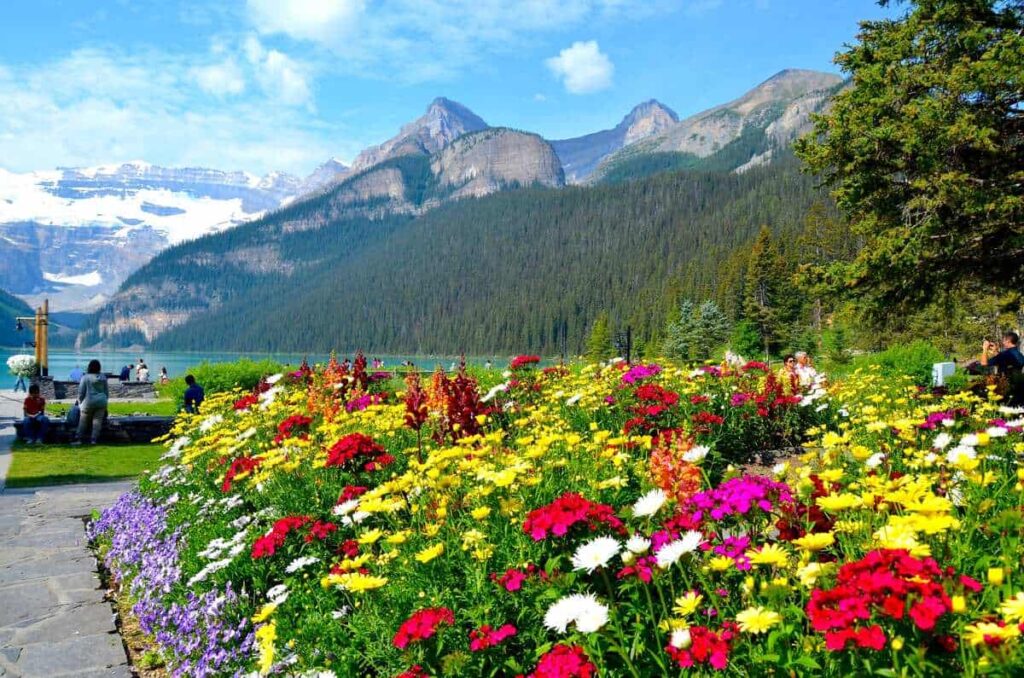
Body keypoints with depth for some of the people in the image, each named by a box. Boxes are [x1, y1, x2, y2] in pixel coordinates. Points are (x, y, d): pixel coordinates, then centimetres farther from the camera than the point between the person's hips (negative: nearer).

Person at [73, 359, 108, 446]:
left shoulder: (85, 378, -7)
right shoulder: (103, 377, 6)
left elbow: (81, 392, -4)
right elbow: (106, 391, 12)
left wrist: (80, 403, 9)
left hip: (89, 402, -3)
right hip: (101, 402, 3)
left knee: (83, 421, 7)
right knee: (97, 421, 3)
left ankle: (80, 440, 5)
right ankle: (94, 439, -2)